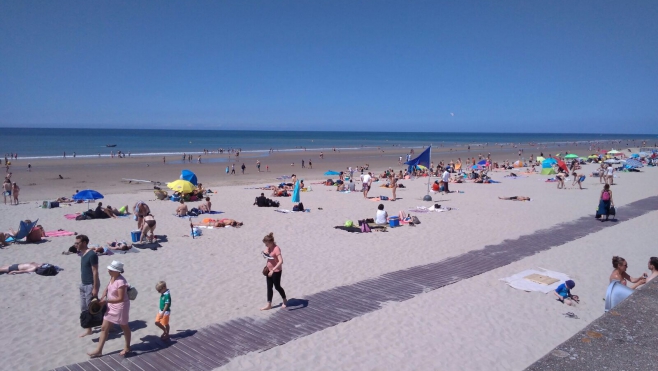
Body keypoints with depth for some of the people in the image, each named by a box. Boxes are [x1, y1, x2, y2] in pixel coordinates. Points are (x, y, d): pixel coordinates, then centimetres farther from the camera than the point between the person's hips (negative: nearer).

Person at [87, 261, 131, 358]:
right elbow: (107, 288, 13)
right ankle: (99, 350, 21)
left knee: (124, 327, 13)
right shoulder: (112, 277, -2)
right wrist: (101, 298, -2)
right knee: (104, 328, 11)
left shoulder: (121, 282, -29)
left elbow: (121, 298, -28)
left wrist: (106, 301, -24)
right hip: (111, 307, 9)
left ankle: (127, 347, 32)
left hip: (120, 307, -9)